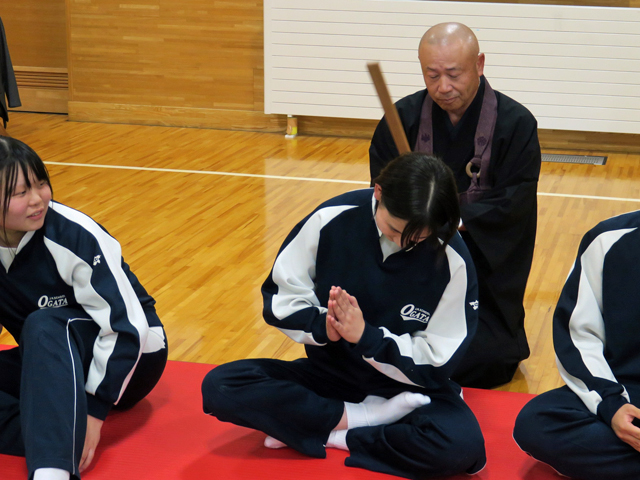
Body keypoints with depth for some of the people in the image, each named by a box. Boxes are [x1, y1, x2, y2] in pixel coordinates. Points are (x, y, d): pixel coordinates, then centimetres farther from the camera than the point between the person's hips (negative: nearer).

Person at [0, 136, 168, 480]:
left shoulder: (73, 235, -22)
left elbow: (127, 326, -22)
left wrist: (95, 410, -27)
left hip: (124, 357, -5)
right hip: (52, 366, 5)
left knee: (44, 325, -35)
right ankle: (60, 442, -32)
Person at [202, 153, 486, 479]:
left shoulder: (453, 262, -19)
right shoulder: (332, 220, -16)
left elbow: (435, 363, -15)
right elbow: (280, 299, -6)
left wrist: (365, 336, -26)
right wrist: (322, 326, -26)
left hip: (405, 387, -2)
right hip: (330, 372, 2)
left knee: (462, 445, -35)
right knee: (219, 386, -20)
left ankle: (318, 430, -17)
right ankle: (364, 417, -17)